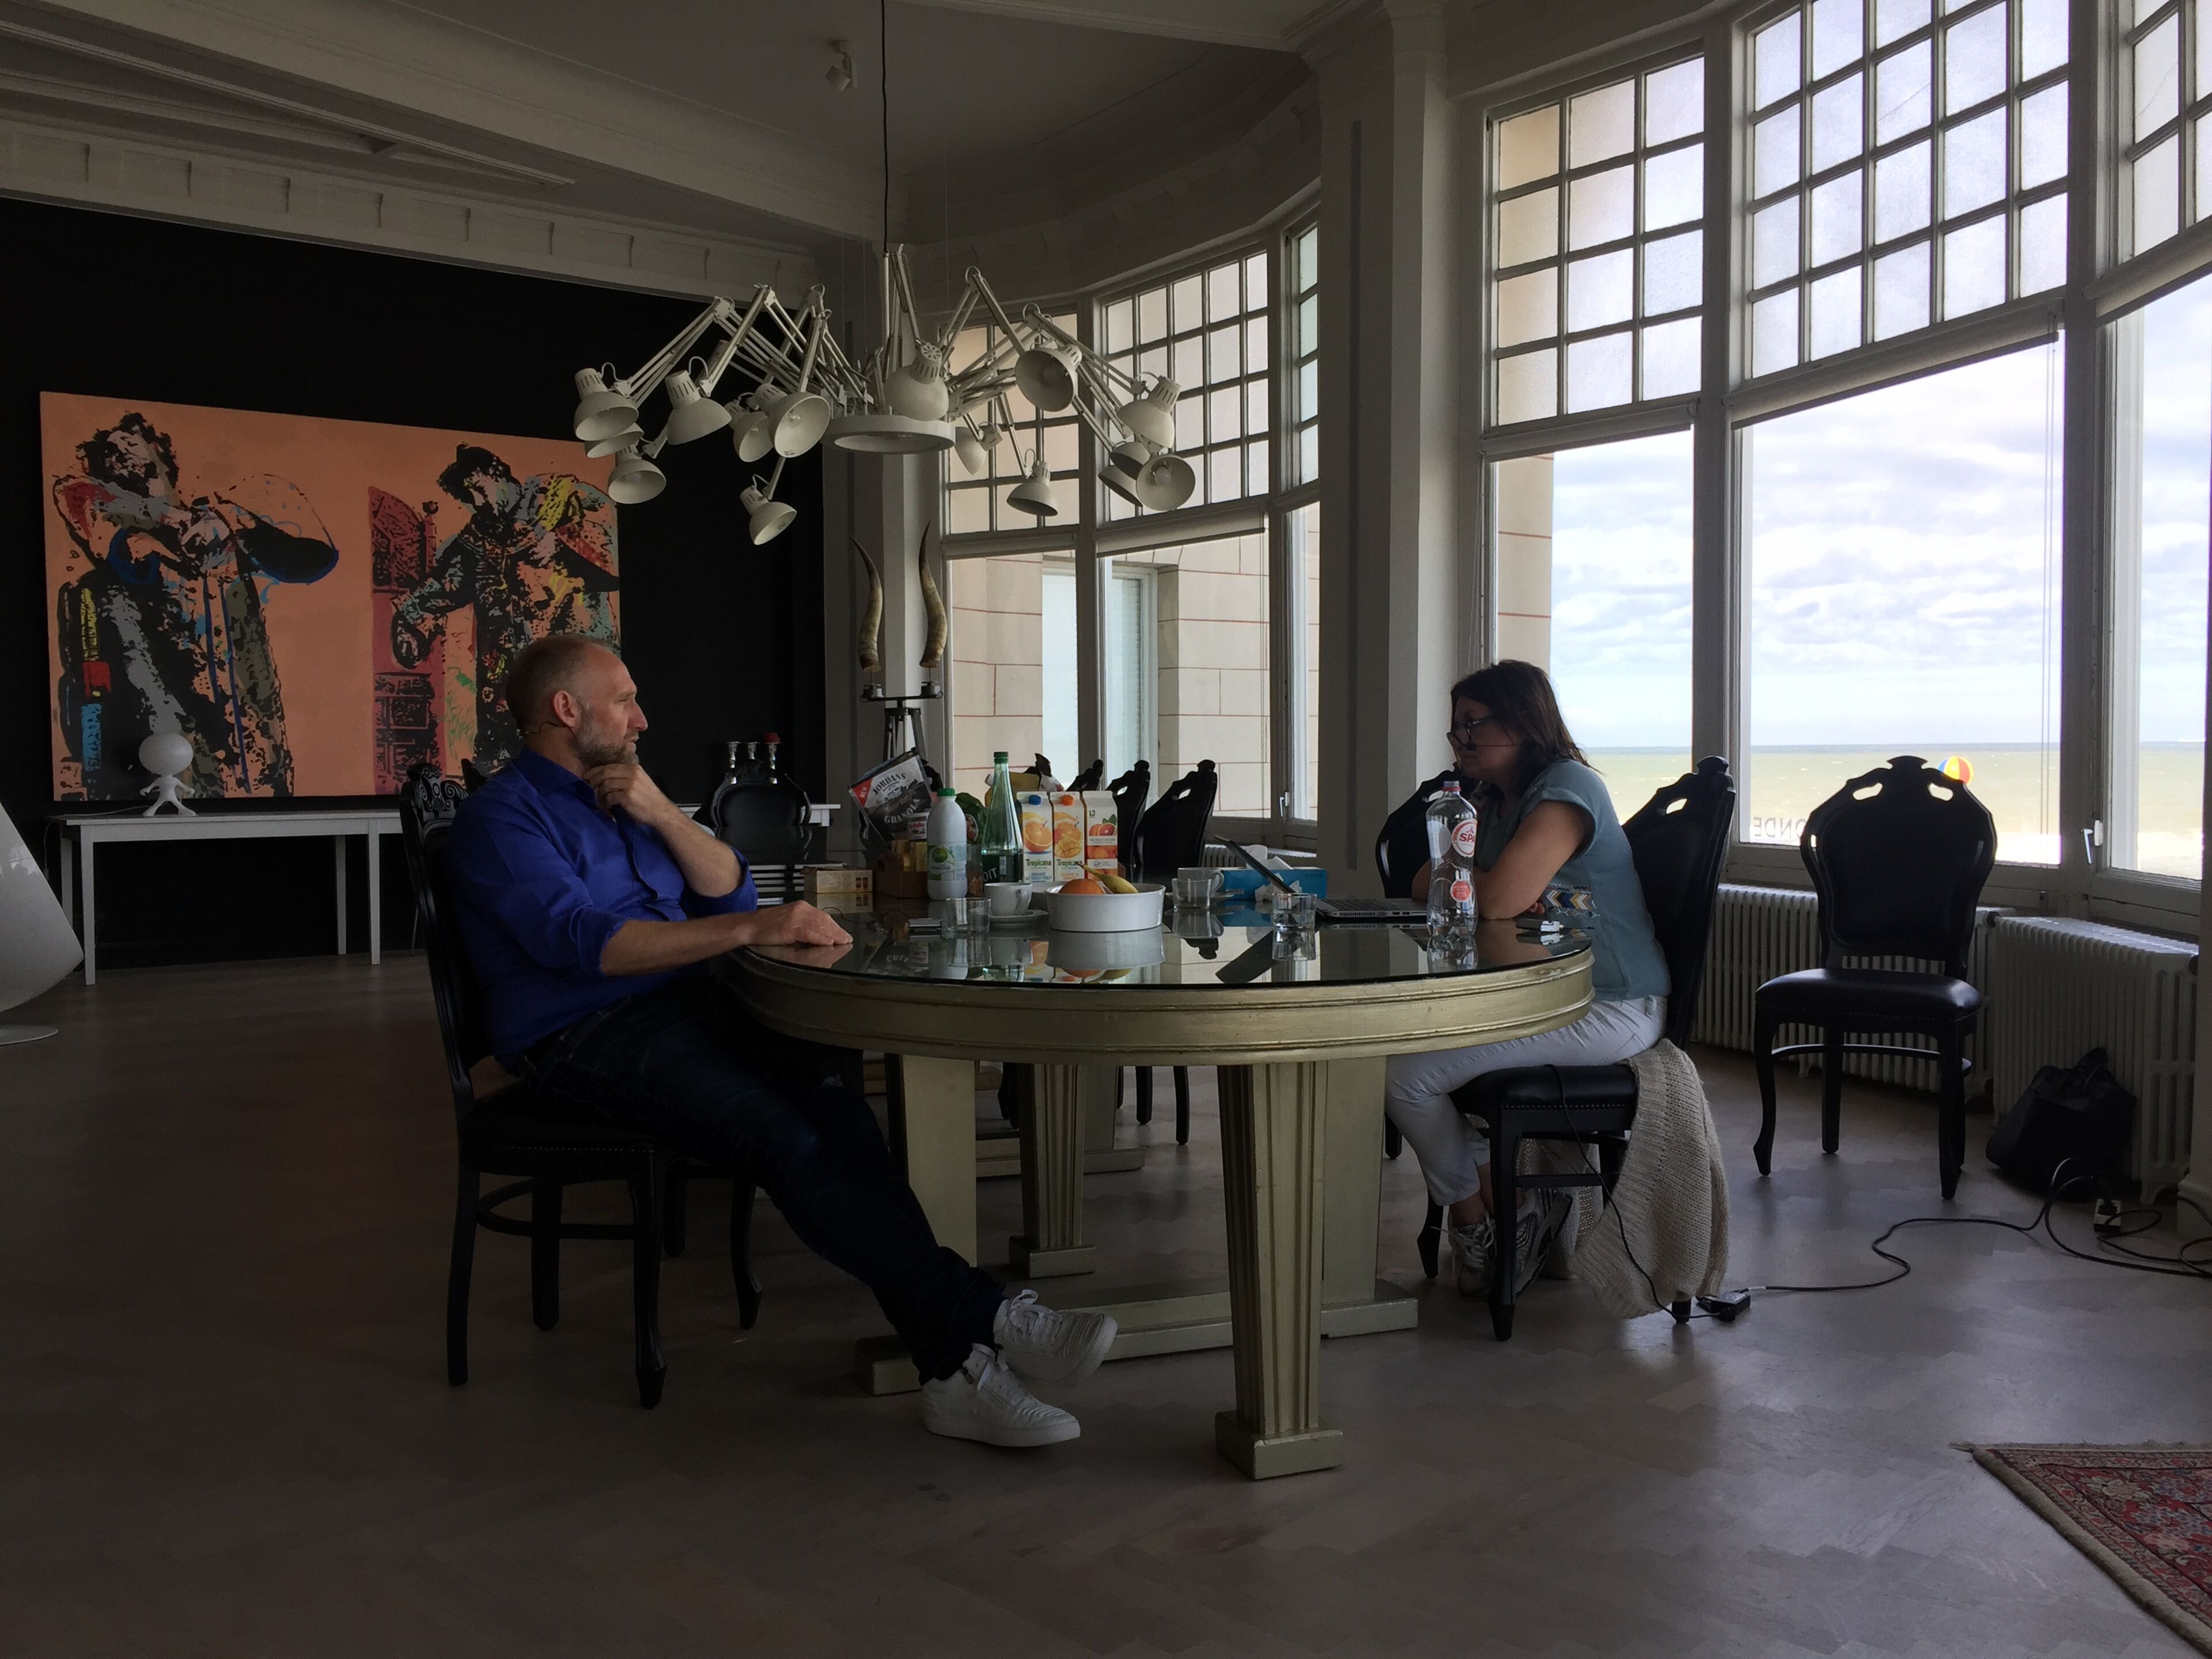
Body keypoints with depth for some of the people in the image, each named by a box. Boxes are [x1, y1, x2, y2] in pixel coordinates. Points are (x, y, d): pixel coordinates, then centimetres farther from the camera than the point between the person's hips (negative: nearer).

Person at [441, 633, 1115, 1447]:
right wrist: (751, 930, -27)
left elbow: (729, 892, 18)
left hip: (688, 1006, 6)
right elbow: (581, 940, -19)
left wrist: (663, 815, 1)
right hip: (589, 1039, -6)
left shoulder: (623, 797, 24)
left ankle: (953, 1364, -33)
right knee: (781, 1131, -31)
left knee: (831, 1098, -25)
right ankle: (977, 1316, -29)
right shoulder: (501, 817, -1)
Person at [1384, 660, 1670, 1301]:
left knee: (1406, 1075, -15)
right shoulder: (1496, 801, 14)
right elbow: (1425, 886, 10)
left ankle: (1476, 1225, 9)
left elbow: (1500, 899, -29)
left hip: (1610, 1010, -10)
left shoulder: (1567, 790, -17)